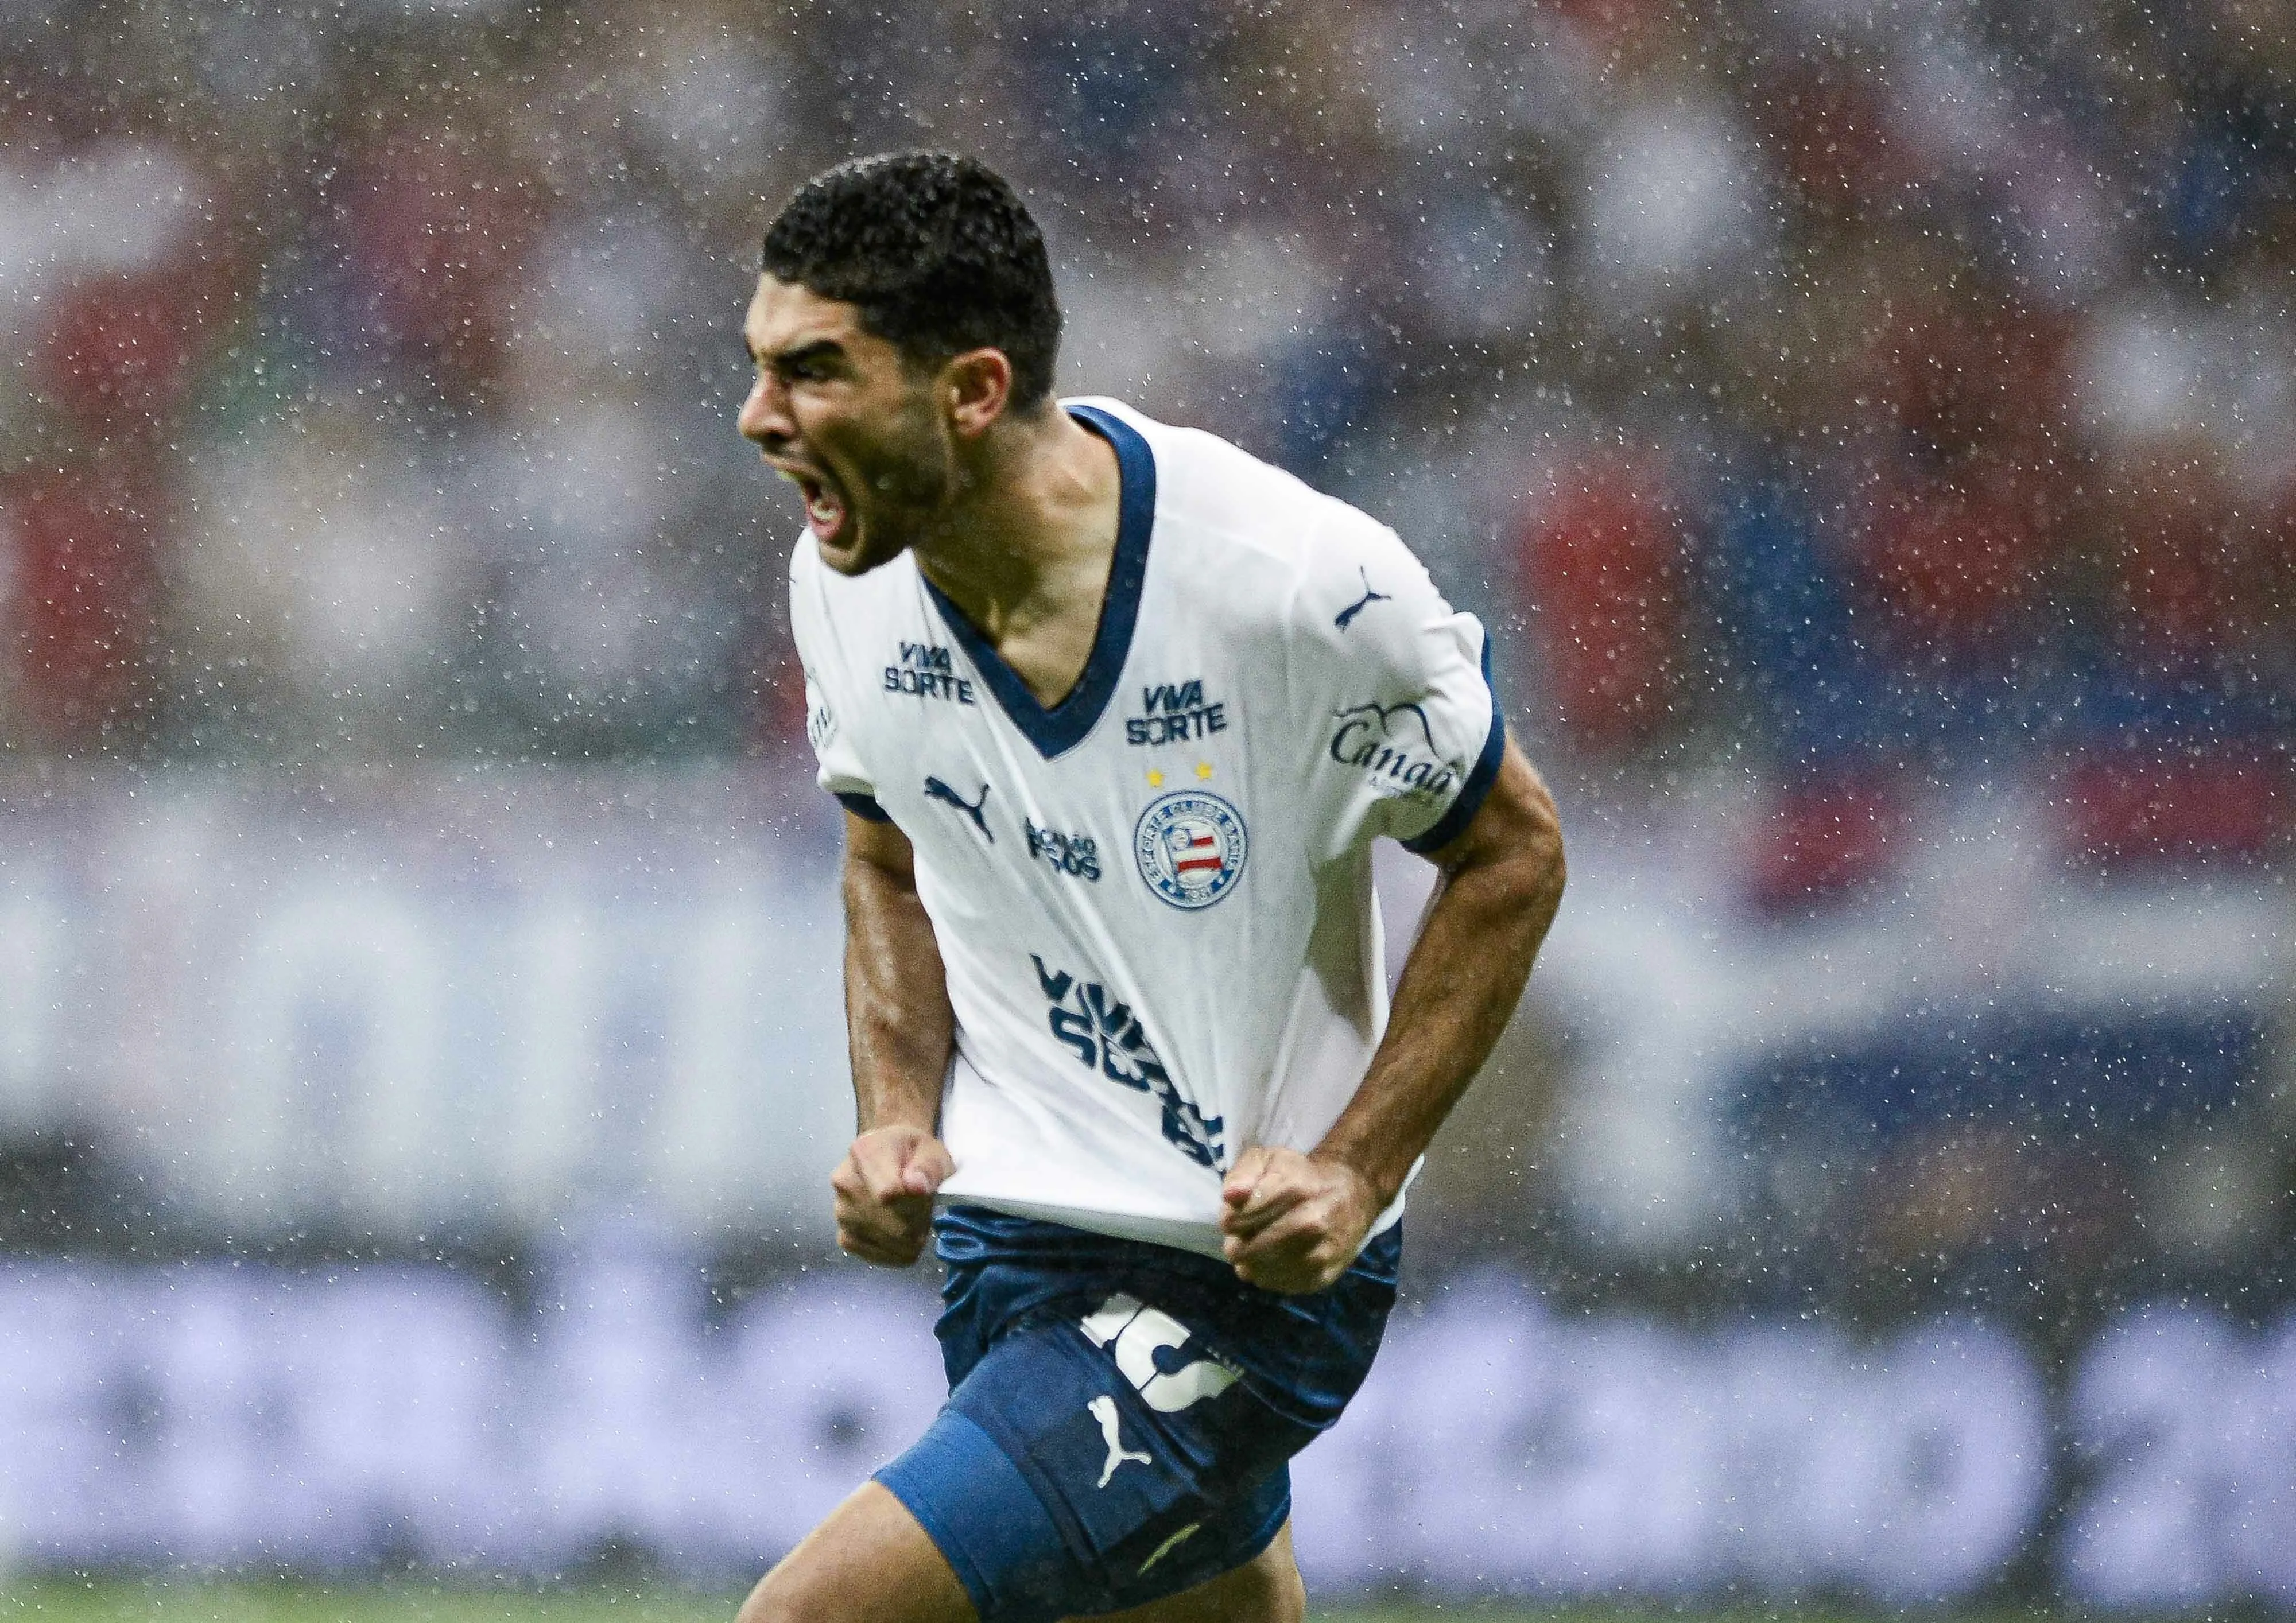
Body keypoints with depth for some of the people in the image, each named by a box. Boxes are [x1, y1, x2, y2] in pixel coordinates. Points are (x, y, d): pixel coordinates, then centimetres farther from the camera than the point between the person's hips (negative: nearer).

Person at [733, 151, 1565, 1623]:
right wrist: (900, 1114, -4)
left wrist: (1355, 1173, -16)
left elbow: (1513, 854, -8)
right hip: (1005, 1258, 7)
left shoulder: (1296, 585, -22)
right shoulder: (852, 578, -5)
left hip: (1248, 1279, -7)